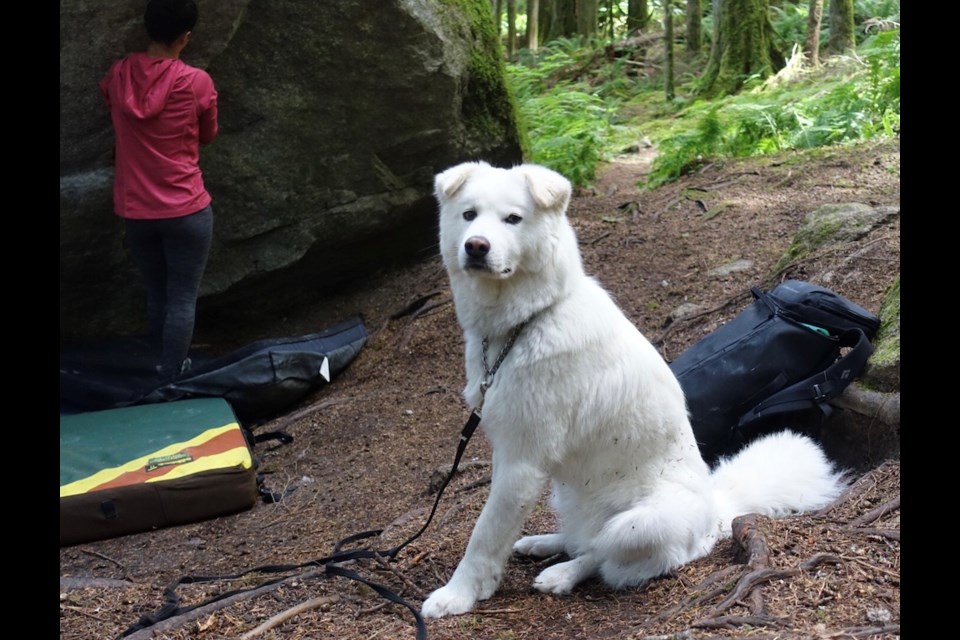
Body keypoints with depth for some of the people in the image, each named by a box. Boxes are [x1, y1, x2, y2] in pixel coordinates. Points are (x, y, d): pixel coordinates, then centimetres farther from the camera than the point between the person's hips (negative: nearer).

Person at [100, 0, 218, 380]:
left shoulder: (116, 76, -1)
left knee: (156, 295, 18)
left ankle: (165, 368, 32)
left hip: (134, 213, 4)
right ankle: (171, 381, 8)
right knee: (183, 300, 5)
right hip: (186, 211, -4)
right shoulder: (196, 82, -12)